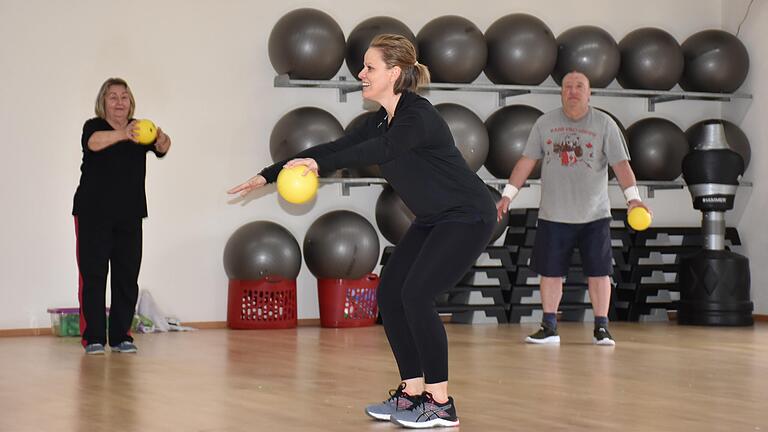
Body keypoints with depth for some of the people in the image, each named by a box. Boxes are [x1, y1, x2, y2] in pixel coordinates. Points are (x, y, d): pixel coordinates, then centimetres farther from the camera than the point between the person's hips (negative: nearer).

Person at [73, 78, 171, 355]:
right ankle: (93, 337, 1)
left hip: (129, 217, 3)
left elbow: (161, 148, -17)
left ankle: (121, 336, 10)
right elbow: (95, 142, -30)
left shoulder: (139, 130, 3)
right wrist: (123, 135, -50)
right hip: (93, 214, -3)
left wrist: (161, 140, -42)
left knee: (127, 277, 3)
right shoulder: (94, 126, -5)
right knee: (93, 276, -4)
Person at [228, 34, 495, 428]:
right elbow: (335, 147, 8)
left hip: (467, 217, -9)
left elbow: (382, 149, -40)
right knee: (389, 292, 2)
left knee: (416, 295, -18)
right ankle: (412, 393, 11)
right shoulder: (382, 121, 5)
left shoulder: (418, 115, -22)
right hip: (434, 219, 9)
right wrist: (268, 176, 5)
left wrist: (319, 164, -47)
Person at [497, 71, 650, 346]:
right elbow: (527, 160, 6)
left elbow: (620, 163, -7)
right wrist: (508, 194, 1)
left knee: (599, 271, -1)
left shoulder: (604, 124, -1)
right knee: (550, 271, 3)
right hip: (553, 214, 1)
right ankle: (549, 327, 13)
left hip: (594, 215, -1)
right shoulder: (545, 123, 4)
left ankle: (601, 327, 10)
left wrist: (633, 197, -20)